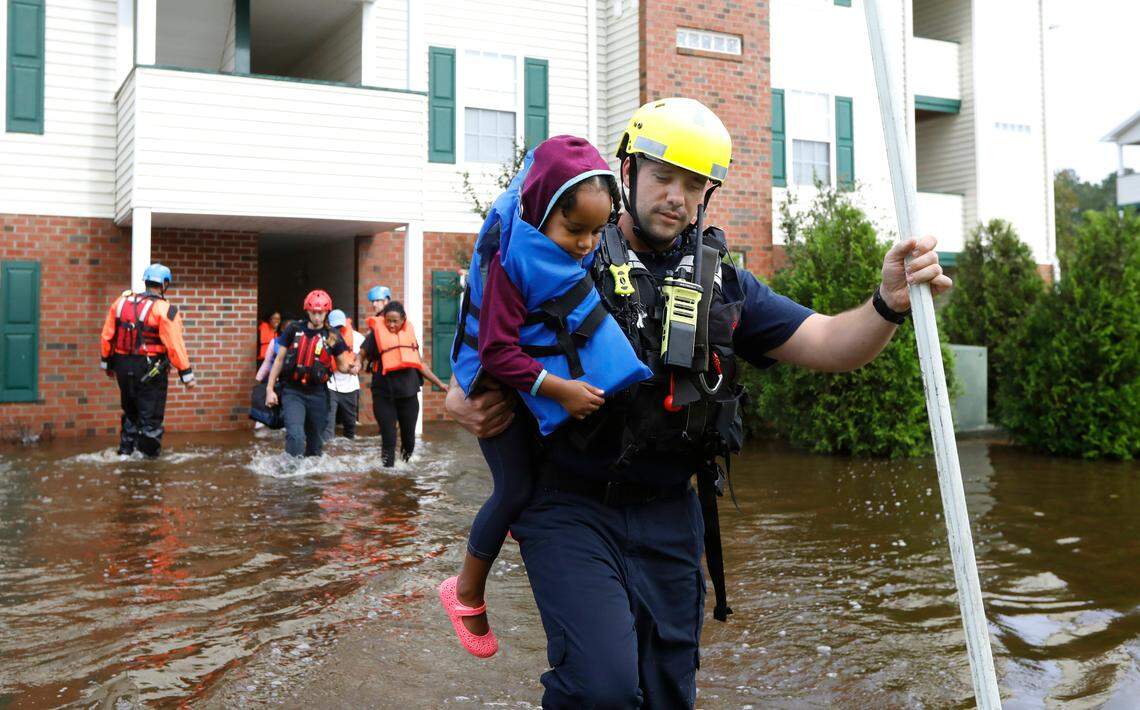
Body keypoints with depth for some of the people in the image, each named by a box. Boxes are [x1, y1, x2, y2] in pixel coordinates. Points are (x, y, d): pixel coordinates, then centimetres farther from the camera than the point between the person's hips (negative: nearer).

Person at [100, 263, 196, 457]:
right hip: (150, 368, -6)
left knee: (130, 409, 22)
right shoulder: (164, 310, -14)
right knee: (151, 412, 6)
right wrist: (186, 374, -13)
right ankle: (149, 451, 11)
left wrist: (107, 363, 19)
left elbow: (107, 336, 7)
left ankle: (126, 447, 28)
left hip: (123, 365, 6)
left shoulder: (121, 302, 3)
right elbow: (175, 345, -18)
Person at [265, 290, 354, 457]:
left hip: (317, 393, 2)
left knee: (315, 441, 11)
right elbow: (280, 359, 5)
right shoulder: (293, 329, -2)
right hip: (293, 392, -2)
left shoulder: (332, 337, -1)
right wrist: (270, 389, 2)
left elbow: (342, 366, 8)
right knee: (296, 435, -22)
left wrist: (350, 366, -16)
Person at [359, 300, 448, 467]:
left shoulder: (409, 333, 9)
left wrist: (439, 383, 16)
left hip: (409, 394, 4)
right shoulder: (376, 333, -3)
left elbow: (419, 363, 16)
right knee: (389, 439, -3)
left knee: (409, 439, 11)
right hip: (384, 395, -4)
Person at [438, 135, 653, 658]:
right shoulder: (510, 262, -28)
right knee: (516, 488, -6)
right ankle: (467, 594, 13)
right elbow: (498, 353, -30)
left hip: (560, 374, 8)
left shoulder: (584, 252, -6)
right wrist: (559, 390, -33)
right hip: (502, 385, -7)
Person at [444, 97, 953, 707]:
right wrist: (464, 400, -12)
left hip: (668, 517, 4)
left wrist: (889, 303, -20)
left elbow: (828, 345, 0)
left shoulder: (721, 284, 8)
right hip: (570, 507, -4)